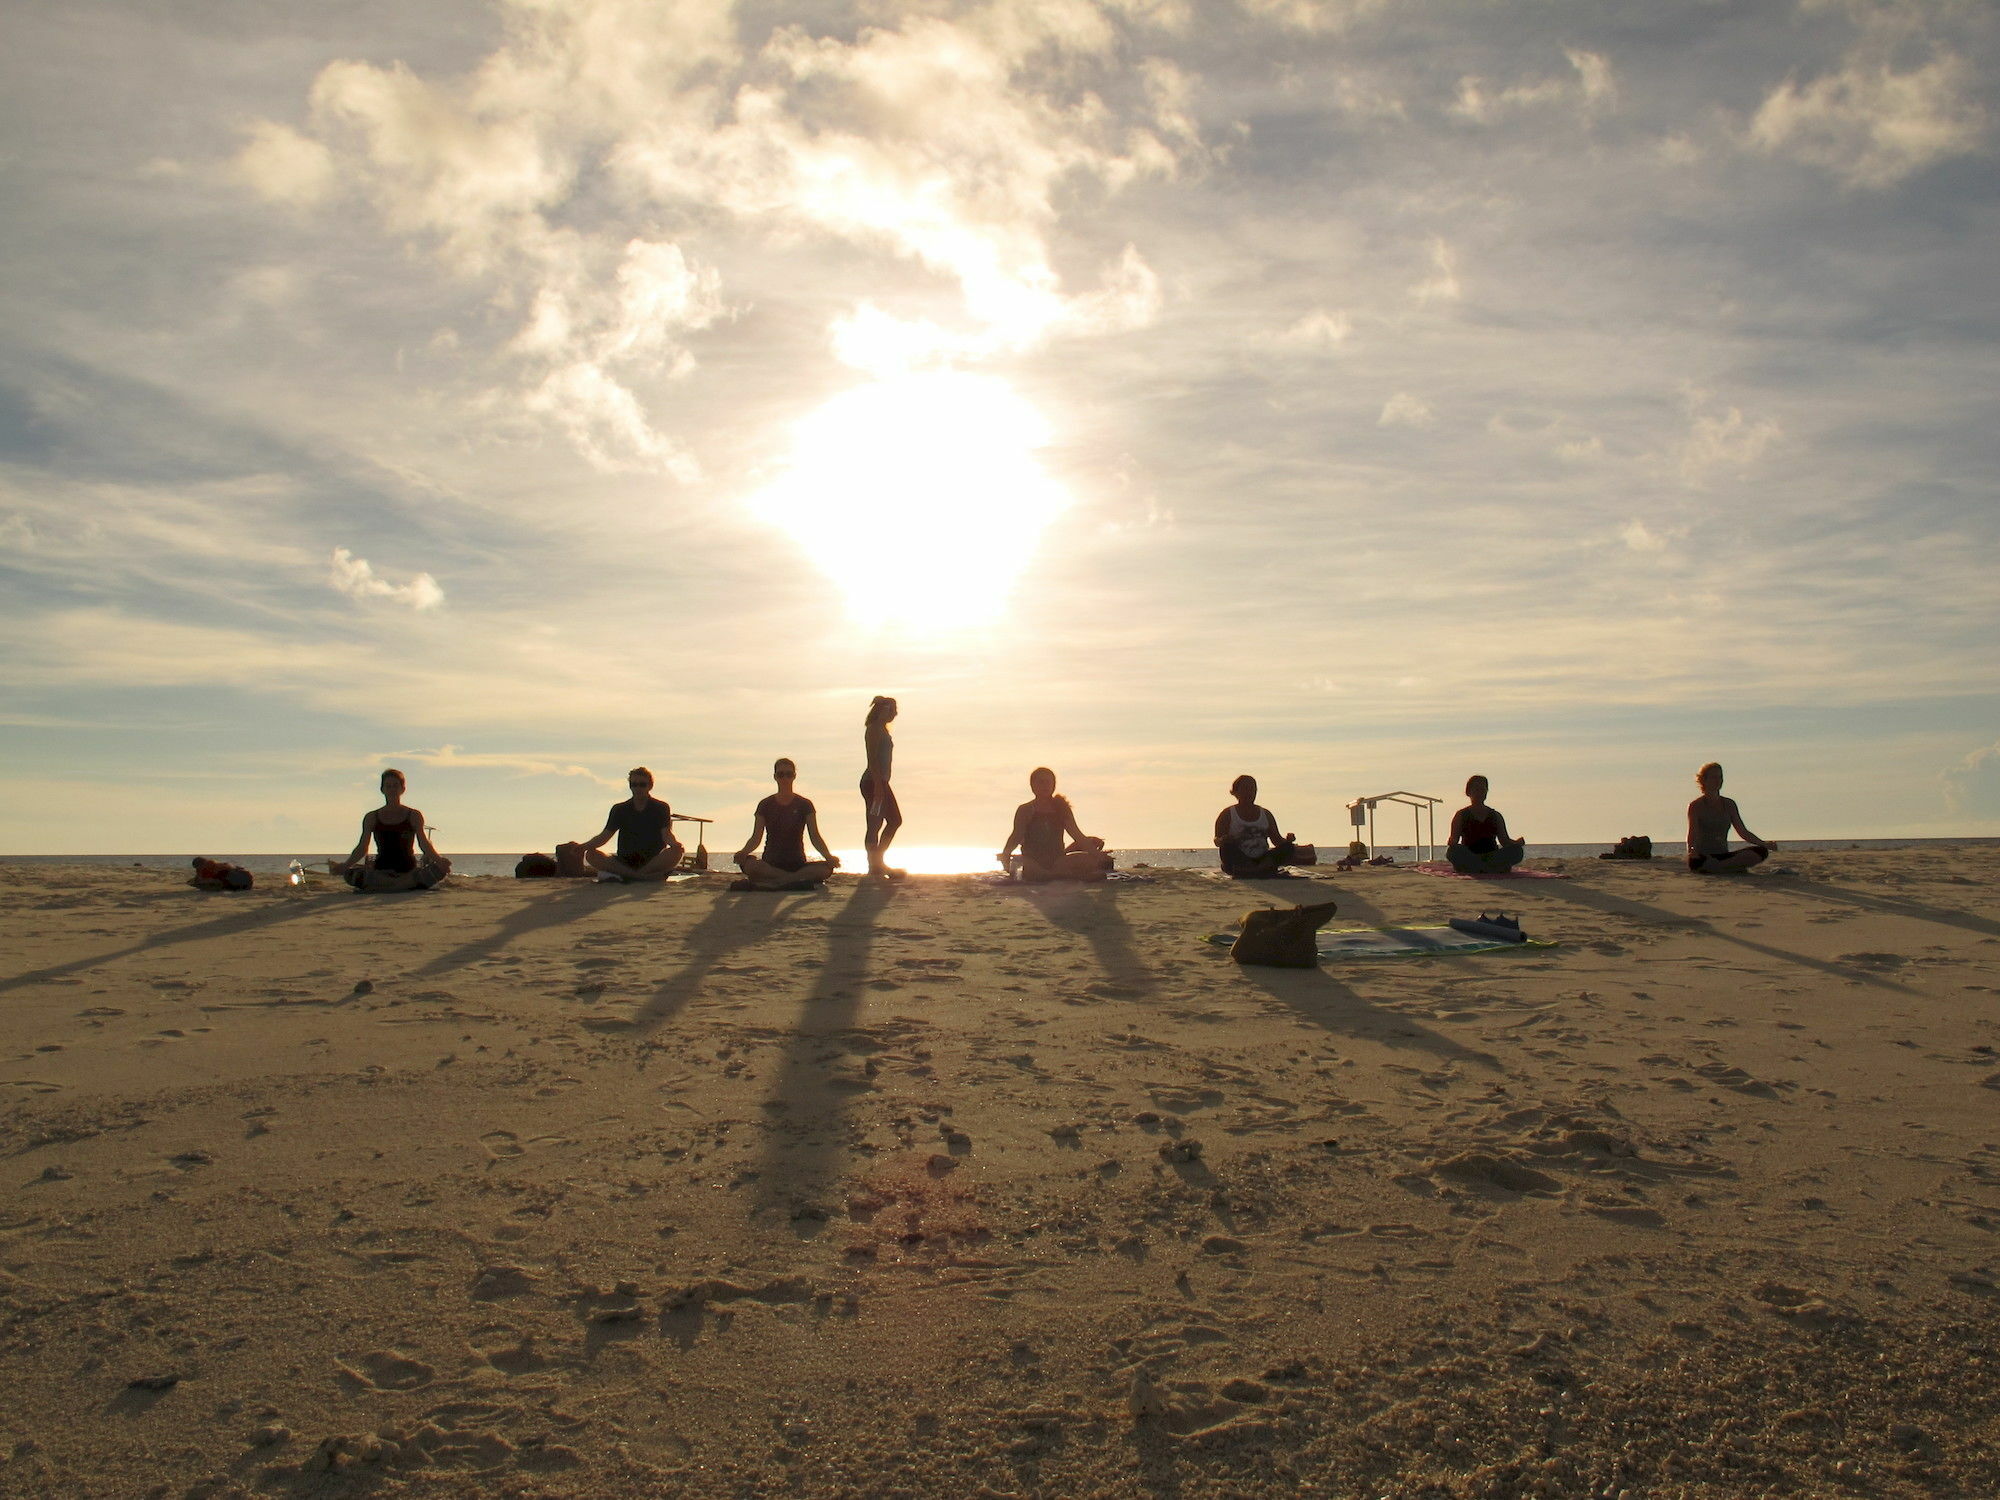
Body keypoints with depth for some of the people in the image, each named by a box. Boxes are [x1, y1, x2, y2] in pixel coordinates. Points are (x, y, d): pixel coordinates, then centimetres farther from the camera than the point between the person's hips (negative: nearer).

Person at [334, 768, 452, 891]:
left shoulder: (414, 816, 7)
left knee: (439, 869, -29)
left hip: (409, 871, -1)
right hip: (381, 872, 1)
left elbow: (424, 844, -3)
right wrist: (345, 865, -13)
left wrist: (438, 859, -23)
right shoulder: (372, 818, 10)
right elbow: (362, 849, 6)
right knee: (350, 874, -29)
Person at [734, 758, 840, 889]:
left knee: (826, 868, -31)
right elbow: (756, 838, -1)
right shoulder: (765, 805, 7)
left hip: (797, 863, 1)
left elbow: (815, 837, -3)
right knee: (747, 863, -35)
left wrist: (828, 856, -23)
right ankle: (797, 880, -32)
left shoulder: (804, 805, 6)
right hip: (770, 863, -1)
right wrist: (744, 852, -23)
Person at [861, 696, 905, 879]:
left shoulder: (882, 729, 19)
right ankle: (876, 865, -1)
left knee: (895, 820, 12)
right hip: (873, 782, -11)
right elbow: (872, 759, -20)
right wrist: (878, 786, -24)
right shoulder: (874, 729, -12)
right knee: (875, 825, -6)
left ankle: (878, 863, 17)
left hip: (880, 782, 11)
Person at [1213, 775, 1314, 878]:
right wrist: (1223, 840, -27)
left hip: (1262, 861, 3)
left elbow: (1277, 840, 15)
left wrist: (1287, 840, -9)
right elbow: (1217, 841, -2)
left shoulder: (1265, 814, 17)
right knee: (1229, 844, -34)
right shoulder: (1227, 815, 6)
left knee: (1287, 847, -19)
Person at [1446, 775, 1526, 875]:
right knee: (1453, 851, -36)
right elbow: (1454, 839, 1)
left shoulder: (1496, 816, 21)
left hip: (1493, 858, 3)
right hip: (1468, 860, -3)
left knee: (1517, 851, -25)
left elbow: (1505, 840, 15)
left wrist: (1517, 842, -7)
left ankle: (1482, 869, -36)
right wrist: (1451, 843, -24)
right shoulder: (1461, 815, 12)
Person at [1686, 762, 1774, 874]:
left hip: (1723, 856, 6)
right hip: (1703, 857, -6)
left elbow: (1743, 832, 15)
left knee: (1761, 852, -18)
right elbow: (1692, 834, -11)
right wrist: (1691, 851, -32)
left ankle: (1716, 868, -25)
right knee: (1695, 861, -43)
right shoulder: (1695, 806, 0)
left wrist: (1764, 843, -1)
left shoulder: (1729, 804, 16)